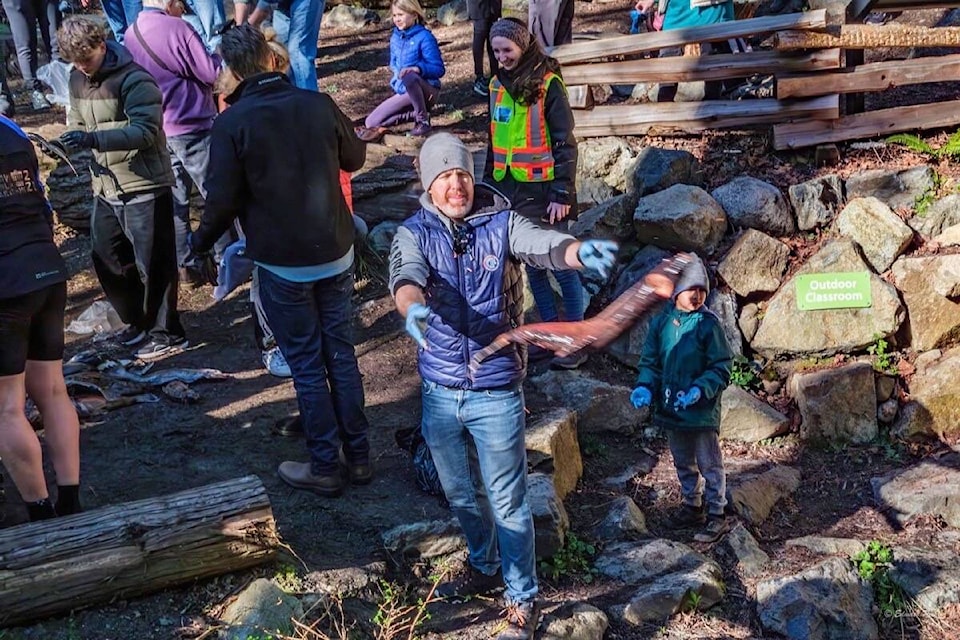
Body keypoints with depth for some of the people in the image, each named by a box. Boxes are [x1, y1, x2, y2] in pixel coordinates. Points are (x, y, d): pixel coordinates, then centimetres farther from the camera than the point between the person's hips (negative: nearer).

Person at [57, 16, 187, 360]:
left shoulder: (134, 79, -16)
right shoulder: (77, 79, 9)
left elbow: (146, 131, -26)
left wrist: (94, 139, -36)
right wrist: (74, 141, -4)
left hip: (145, 186, -8)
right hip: (105, 188, 8)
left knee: (153, 263, 0)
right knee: (107, 259, 15)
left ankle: (167, 332, 14)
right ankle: (140, 321, 32)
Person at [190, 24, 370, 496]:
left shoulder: (231, 123, -14)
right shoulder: (318, 104, -4)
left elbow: (223, 200, -12)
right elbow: (355, 159, 12)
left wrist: (200, 242, 7)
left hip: (282, 263, -3)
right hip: (336, 254, 4)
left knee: (307, 365, 7)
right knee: (341, 354, 14)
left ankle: (324, 466, 16)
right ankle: (358, 456, 23)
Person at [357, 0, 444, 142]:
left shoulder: (424, 37, -13)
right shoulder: (395, 38, 8)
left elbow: (439, 69, -16)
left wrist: (418, 69, -34)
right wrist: (397, 75, -1)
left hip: (426, 91, -7)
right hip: (403, 92, 7)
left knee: (410, 77, -42)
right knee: (372, 122, -7)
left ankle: (423, 120, -20)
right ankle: (418, 113, -3)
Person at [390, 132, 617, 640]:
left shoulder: (502, 224, -8)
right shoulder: (414, 233, -4)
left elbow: (543, 246, -28)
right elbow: (406, 275, -24)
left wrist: (578, 251, -52)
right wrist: (412, 307, -48)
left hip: (496, 392, -3)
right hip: (439, 391, 3)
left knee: (507, 501, 7)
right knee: (461, 493, 22)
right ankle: (484, 567, 48)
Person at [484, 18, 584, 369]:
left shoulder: (547, 84, -11)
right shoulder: (498, 84, 7)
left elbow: (565, 143, -12)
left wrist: (562, 195, -17)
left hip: (542, 190, -6)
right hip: (509, 189, 6)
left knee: (561, 266, 0)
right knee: (532, 265, 12)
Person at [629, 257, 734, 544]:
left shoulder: (708, 324, -13)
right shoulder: (661, 322, -1)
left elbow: (722, 367, -12)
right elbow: (650, 361, 6)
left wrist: (700, 389, -26)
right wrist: (644, 386, -11)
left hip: (701, 410, -5)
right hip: (670, 409, 5)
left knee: (709, 464, 6)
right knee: (683, 463, 20)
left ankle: (717, 516, 18)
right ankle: (692, 507, 38)